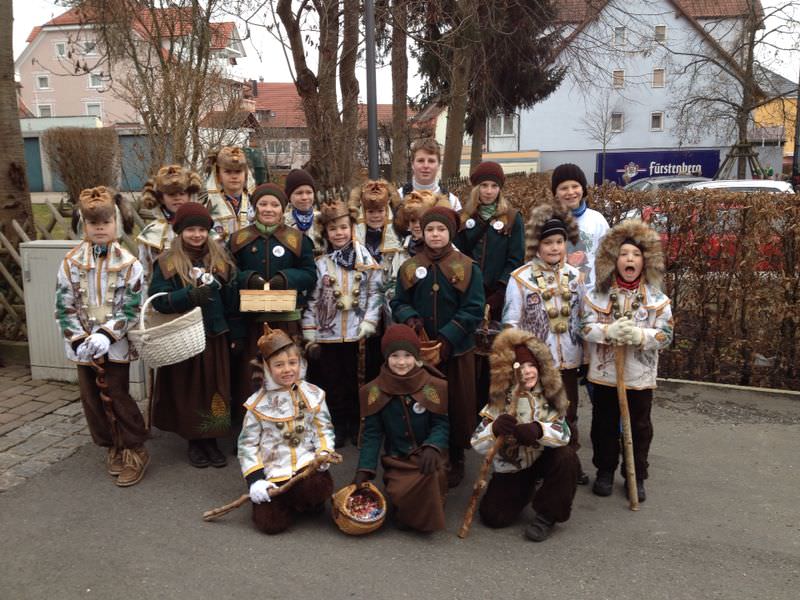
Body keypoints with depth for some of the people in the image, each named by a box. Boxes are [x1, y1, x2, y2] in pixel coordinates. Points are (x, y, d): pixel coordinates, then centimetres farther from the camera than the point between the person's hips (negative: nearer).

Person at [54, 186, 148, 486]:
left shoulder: (128, 264, -8)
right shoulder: (71, 262, -2)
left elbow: (130, 307, -9)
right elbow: (64, 306, -2)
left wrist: (106, 335, -19)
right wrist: (78, 340, -11)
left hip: (115, 343, -3)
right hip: (83, 345, 3)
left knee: (117, 396, -2)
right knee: (92, 397, 10)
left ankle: (134, 450, 15)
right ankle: (113, 447, 27)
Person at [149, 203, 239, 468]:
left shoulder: (220, 259, 7)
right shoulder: (167, 263, -2)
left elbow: (231, 303, 10)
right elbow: (158, 300, -12)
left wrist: (231, 284, -10)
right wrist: (190, 295, -23)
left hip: (215, 337, 2)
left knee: (215, 389, 6)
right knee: (188, 390, 5)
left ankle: (212, 440, 22)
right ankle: (194, 442, 23)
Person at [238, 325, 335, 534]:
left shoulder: (313, 395, 1)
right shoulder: (258, 403, -4)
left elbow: (324, 430, 8)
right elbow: (248, 444, 0)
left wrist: (324, 453, -13)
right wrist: (255, 479, -10)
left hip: (306, 463, 1)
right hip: (272, 471, 0)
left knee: (318, 487, -33)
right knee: (270, 524, -13)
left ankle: (305, 502, 6)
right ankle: (286, 500, 22)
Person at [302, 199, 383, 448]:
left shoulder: (365, 258, 0)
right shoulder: (319, 263, 0)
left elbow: (375, 293, -1)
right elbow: (311, 299, -1)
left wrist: (369, 324, -9)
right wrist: (310, 333, -4)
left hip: (357, 333, 0)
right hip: (327, 334, 0)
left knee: (356, 380, 11)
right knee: (332, 382, 9)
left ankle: (356, 425, 26)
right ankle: (338, 426, 24)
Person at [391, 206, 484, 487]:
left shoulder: (468, 268, -3)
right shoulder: (410, 268, 5)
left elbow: (473, 309, -8)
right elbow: (398, 303, 8)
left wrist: (448, 338, -18)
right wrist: (409, 317, -15)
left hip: (456, 349, -2)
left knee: (457, 405, 7)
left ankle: (456, 458, 24)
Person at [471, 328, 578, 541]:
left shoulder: (549, 395, -13)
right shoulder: (499, 400, -14)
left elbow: (564, 433, -25)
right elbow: (477, 443, -19)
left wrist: (539, 430, -46)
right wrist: (495, 429, -41)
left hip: (542, 459, 0)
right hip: (510, 468, 0)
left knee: (566, 457, -31)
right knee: (493, 517, -11)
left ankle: (547, 515, -11)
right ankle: (525, 490, 21)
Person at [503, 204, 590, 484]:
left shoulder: (574, 276, 2)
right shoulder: (520, 278, -11)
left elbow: (583, 317, 11)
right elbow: (511, 322, -7)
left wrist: (584, 352, 11)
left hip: (568, 358, 4)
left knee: (569, 411, 17)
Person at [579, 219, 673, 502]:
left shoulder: (657, 298, -4)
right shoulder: (597, 294, -3)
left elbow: (665, 335, -8)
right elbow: (585, 327, -8)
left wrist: (639, 335, -25)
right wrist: (609, 331, -25)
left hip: (640, 375, 0)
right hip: (604, 372, 0)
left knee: (639, 427, 12)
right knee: (604, 425, 13)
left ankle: (637, 476, 29)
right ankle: (605, 471, 31)